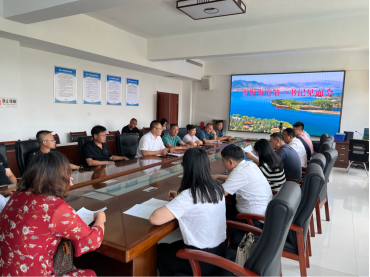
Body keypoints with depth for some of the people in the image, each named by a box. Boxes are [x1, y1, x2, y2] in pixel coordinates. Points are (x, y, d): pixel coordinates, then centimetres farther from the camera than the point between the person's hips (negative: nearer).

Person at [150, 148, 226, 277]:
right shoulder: (218, 188, -4)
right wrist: (179, 199, 13)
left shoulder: (187, 196, -26)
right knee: (172, 247, 30)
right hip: (220, 252, 7)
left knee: (160, 251, 22)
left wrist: (175, 203, -8)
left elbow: (154, 219, -25)